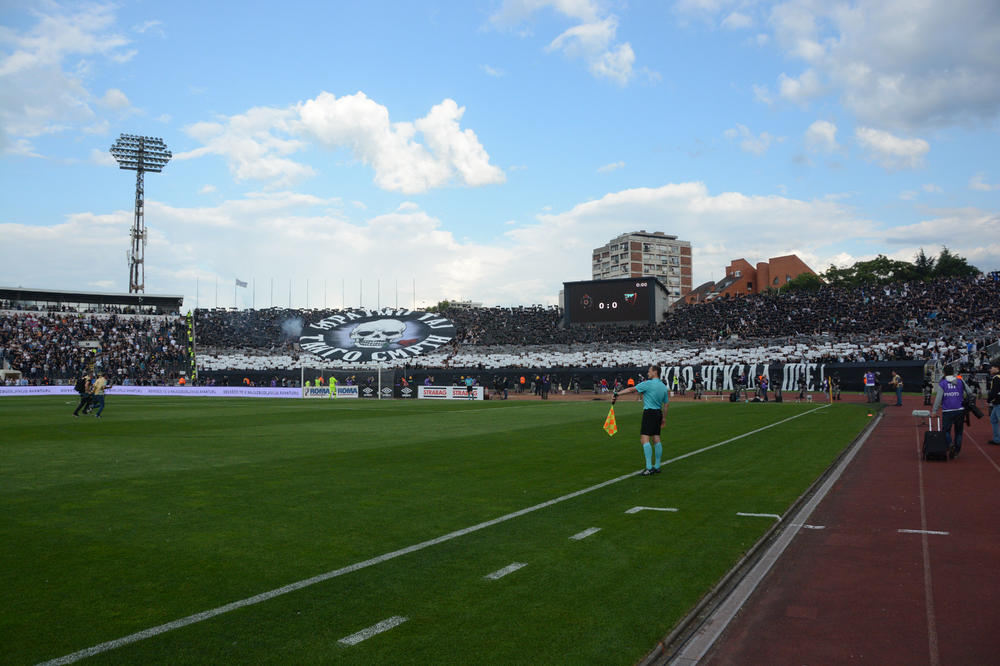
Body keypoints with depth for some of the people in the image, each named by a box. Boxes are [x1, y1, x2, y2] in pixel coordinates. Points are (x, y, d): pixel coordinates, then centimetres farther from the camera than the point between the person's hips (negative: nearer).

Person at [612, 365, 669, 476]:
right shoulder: (664, 387, 13)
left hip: (649, 412, -8)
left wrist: (617, 394, -9)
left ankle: (649, 467, -17)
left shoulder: (648, 384, -9)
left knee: (644, 439, -10)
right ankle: (657, 467, 14)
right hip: (658, 413, 8)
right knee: (656, 439, 10)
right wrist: (664, 419, 23)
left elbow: (631, 389, -12)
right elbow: (666, 404, 16)